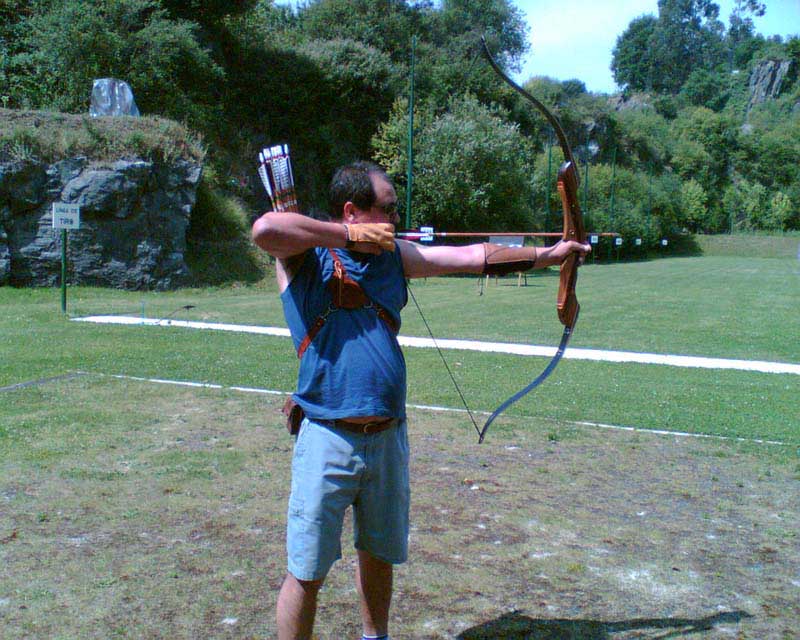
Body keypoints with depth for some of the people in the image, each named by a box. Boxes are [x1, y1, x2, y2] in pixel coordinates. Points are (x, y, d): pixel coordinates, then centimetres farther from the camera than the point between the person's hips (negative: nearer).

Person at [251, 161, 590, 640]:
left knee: (379, 555, 22)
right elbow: (265, 228, -25)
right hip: (328, 441, -6)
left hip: (388, 436, 6)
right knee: (307, 573, 3)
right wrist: (349, 235, -19)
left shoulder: (394, 254, 11)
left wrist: (546, 255, 14)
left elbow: (470, 257, 13)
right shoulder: (306, 254, -4)